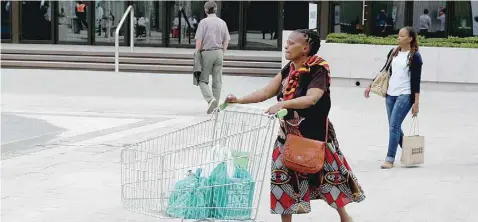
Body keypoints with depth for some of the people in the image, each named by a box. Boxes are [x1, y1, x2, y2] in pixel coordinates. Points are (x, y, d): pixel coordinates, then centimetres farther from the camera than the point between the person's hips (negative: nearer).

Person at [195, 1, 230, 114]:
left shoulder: (203, 22, -7)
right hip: (219, 53, 4)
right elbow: (226, 41, 8)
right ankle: (215, 105, 10)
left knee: (203, 80, 3)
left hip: (206, 53, -4)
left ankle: (210, 99, -18)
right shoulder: (222, 23, 7)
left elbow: (199, 41, -11)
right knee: (217, 81, 8)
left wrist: (197, 54, -3)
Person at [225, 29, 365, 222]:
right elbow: (267, 92, 1)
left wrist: (283, 104, -44)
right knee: (283, 178, 5)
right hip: (289, 134, 6)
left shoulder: (319, 69, -18)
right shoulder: (288, 69, 3)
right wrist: (240, 100, -11)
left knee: (330, 175, 6)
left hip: (314, 134, -6)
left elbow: (311, 98, -32)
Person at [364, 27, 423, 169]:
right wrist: (371, 86, 17)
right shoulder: (393, 53, 10)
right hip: (390, 94, 7)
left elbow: (416, 80, -8)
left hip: (405, 95, -6)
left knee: (394, 126, -12)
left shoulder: (415, 56, -6)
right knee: (395, 127, 10)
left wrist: (416, 102, -12)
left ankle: (390, 159, -9)